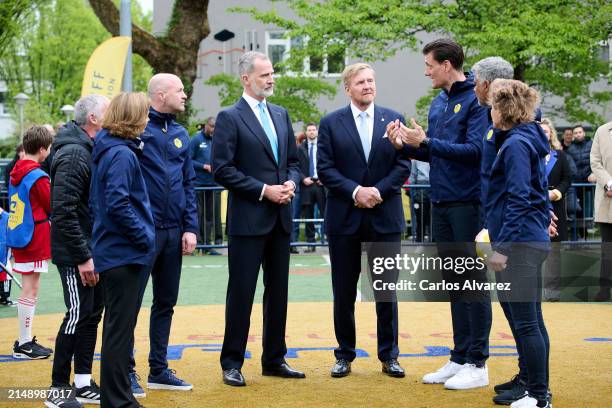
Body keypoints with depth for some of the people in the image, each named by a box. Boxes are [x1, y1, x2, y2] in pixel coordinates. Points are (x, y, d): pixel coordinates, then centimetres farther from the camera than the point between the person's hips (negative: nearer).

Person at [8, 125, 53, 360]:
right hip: (34, 240, -9)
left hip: (18, 236, 9)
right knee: (30, 290, -4)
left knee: (28, 289, 14)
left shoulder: (16, 173, 10)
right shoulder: (38, 177, -16)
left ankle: (24, 340, 20)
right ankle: (24, 345, -1)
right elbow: (54, 208, -11)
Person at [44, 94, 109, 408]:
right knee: (78, 316, -4)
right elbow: (64, 211, -23)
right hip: (75, 255, -9)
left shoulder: (91, 150, 13)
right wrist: (82, 257, -22)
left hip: (93, 251, 9)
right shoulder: (74, 155, -18)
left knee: (92, 314, 13)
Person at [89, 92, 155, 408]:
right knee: (120, 327, -3)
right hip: (123, 254, -10)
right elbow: (118, 205, -24)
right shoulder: (121, 155, -16)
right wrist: (145, 238, -14)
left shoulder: (107, 151, 12)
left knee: (118, 326, 17)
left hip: (112, 250, 10)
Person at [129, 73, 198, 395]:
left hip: (174, 232, 7)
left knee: (166, 302, 13)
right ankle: (127, 371, 11)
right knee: (131, 302, 1)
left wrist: (190, 228, 4)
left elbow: (188, 183, 13)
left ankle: (159, 369, 23)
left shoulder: (180, 134, 11)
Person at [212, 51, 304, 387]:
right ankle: (232, 363, 8)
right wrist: (264, 190, -15)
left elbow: (293, 161, 18)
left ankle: (274, 359, 21)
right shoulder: (230, 117, -7)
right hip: (248, 219, -6)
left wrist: (290, 183, -3)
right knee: (241, 291, -1)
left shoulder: (281, 114, 13)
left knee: (278, 290, 11)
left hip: (280, 218, 6)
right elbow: (222, 169, -13)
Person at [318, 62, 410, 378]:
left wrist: (378, 191, -13)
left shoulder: (393, 120, 5)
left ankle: (389, 355, 15)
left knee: (387, 289, 5)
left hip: (385, 217, 1)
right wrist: (355, 191, -16)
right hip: (344, 218, 0)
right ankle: (345, 355, 18)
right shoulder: (331, 123, 2)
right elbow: (325, 168, -4)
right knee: (344, 291, 7)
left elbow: (403, 166, 0)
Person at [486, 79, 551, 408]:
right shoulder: (528, 140, 16)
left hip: (519, 243, -10)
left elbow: (518, 199, -20)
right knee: (532, 320, 14)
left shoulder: (516, 144, -14)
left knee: (525, 322, -6)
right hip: (535, 239, 10)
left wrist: (502, 247, -20)